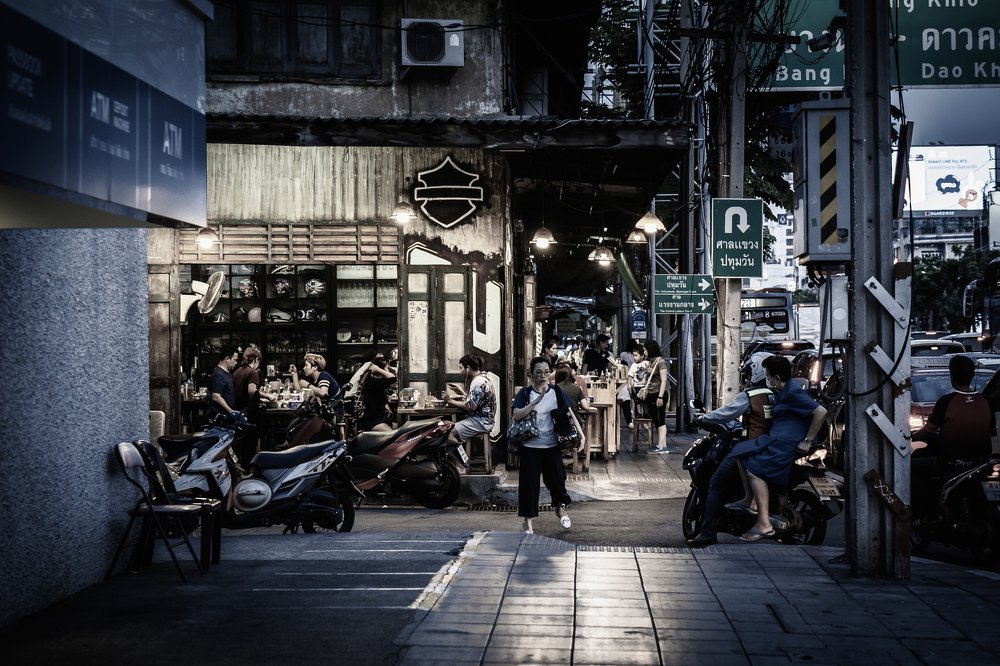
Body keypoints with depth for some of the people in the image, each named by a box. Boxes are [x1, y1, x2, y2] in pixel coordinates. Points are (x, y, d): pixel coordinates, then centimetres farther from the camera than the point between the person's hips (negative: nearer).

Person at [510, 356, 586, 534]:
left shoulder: (557, 391, 2)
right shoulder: (525, 393, -3)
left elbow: (570, 414, 1)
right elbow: (516, 415, -16)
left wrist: (581, 434, -10)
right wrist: (536, 401, -24)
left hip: (552, 445, 1)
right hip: (530, 446, -1)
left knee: (556, 478, 7)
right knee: (529, 482, 2)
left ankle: (560, 508, 37)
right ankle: (529, 522, 14)